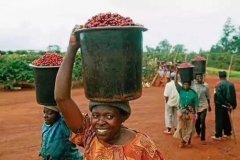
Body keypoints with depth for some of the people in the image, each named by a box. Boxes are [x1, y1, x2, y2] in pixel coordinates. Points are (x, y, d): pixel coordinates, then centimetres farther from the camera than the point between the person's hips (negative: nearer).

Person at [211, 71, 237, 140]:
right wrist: (233, 105, 12)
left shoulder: (219, 84, -15)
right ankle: (227, 133, 26)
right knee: (227, 119, 16)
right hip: (228, 105, 6)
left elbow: (218, 96, -21)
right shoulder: (231, 84, 3)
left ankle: (218, 135, 4)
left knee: (219, 120, 0)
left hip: (220, 105, -6)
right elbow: (234, 96, 7)